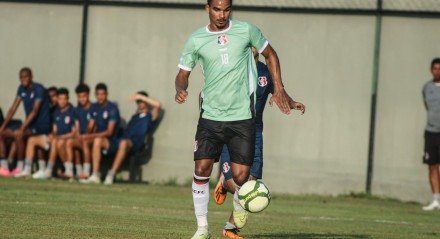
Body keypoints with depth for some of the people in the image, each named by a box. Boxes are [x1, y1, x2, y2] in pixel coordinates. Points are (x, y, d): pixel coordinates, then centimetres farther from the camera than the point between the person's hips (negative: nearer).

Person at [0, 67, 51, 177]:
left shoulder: (39, 89, -15)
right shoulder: (22, 89, 9)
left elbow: (35, 111, -23)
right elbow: (13, 109, 8)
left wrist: (22, 128, -31)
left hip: (42, 125, -8)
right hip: (29, 124, 8)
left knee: (18, 134, -34)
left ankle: (20, 167, -25)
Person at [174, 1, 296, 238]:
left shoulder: (246, 31, 0)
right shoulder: (196, 40, 0)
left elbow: (270, 55, 14)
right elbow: (183, 74, 6)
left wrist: (278, 89, 7)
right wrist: (180, 89, -17)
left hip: (242, 116, 0)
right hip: (210, 116, 0)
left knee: (240, 175, -5)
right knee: (201, 169, -11)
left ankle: (239, 203, 31)